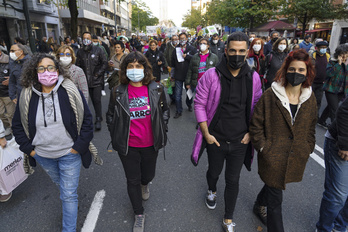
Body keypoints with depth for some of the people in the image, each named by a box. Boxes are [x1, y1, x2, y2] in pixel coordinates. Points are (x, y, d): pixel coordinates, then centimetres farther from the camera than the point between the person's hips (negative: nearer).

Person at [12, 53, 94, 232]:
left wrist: (79, 146, -12)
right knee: (62, 186, 26)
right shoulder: (27, 96, -5)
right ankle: (72, 200, 56)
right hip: (42, 156, 4)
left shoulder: (70, 91, -14)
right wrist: (28, 149, 0)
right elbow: (17, 125, 7)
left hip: (69, 154, -3)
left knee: (68, 195, 5)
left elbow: (87, 120, -9)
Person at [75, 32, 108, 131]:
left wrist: (98, 74, -8)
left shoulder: (98, 50, -1)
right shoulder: (80, 51, 8)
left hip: (97, 80, -4)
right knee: (93, 100, 10)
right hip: (87, 81, 4)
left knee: (97, 100, -8)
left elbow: (105, 63, -1)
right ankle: (99, 116, 25)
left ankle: (98, 120, 0)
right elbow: (78, 65, 15)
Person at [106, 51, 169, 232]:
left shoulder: (156, 89, -6)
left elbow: (164, 111, 6)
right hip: (128, 146, -1)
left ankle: (144, 185, 61)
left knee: (148, 175, 20)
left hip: (150, 144, 1)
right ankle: (139, 215, 36)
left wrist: (160, 131, 1)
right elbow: (111, 117, 4)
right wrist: (116, 138, 2)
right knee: (132, 180, 12)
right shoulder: (118, 92, -8)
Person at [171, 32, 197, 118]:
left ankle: (189, 105, 43)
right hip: (178, 75, 1)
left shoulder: (192, 49, -2)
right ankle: (179, 111, 13)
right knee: (178, 95, 1)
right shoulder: (176, 49, 5)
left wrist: (187, 56, -18)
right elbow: (173, 62, 15)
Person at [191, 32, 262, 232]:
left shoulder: (253, 78, -5)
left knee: (233, 180, 13)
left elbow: (256, 107, 7)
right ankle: (212, 191, 59)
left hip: (240, 141, 2)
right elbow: (200, 104, -8)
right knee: (214, 171, 22)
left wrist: (250, 132, -1)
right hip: (215, 139, -1)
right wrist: (206, 134, -11)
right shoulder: (211, 75, -14)